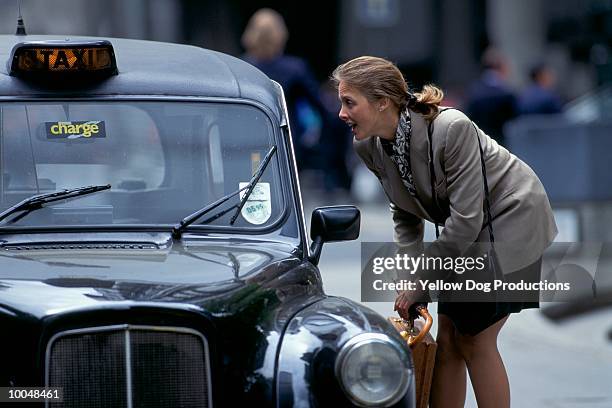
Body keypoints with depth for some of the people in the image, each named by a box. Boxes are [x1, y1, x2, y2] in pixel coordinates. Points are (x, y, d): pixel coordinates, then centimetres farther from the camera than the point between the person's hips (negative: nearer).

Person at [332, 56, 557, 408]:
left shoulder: (452, 129, -32)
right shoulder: (369, 147, -9)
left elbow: (466, 220, -29)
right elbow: (406, 213, 4)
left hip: (511, 218, -7)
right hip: (466, 233, 7)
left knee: (474, 340, -6)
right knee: (448, 338, 4)